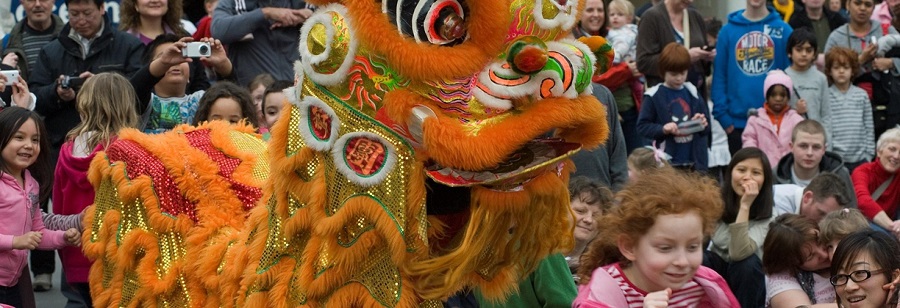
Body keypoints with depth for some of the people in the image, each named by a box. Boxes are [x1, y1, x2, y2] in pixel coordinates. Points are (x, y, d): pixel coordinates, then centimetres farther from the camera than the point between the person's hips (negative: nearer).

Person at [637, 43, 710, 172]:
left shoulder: (692, 93, 9)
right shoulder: (654, 96, -2)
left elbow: (706, 127, 16)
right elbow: (642, 126, -3)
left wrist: (702, 123, -6)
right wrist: (662, 129, -17)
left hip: (693, 162, 4)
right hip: (666, 163, -4)